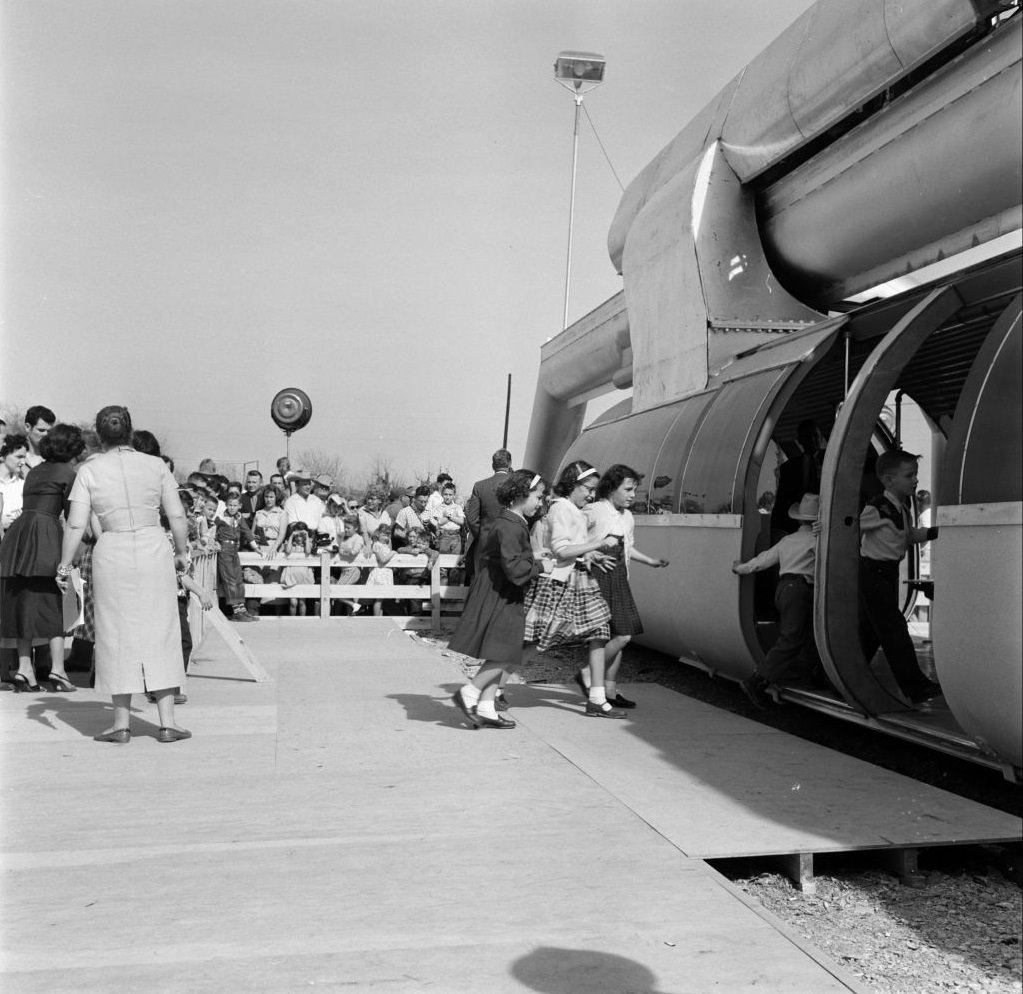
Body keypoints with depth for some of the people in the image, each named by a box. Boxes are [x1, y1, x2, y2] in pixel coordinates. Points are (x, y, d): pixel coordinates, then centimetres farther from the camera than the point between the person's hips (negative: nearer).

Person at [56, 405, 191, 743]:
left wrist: (64, 565, 4)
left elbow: (76, 524, -4)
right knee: (159, 631, 6)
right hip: (153, 550, 1)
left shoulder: (89, 470, -1)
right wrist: (182, 552, 15)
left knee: (117, 634, 9)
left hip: (112, 553, 0)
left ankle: (121, 723, 13)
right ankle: (167, 722, 6)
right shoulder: (156, 465, 2)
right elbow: (177, 516, 2)